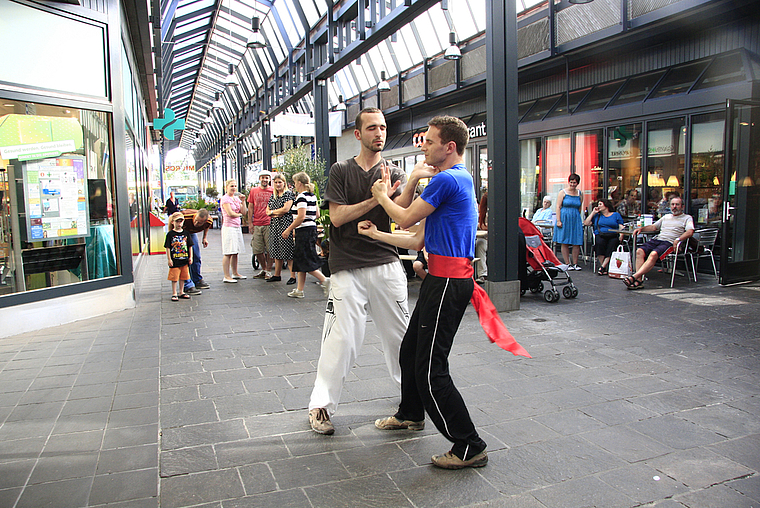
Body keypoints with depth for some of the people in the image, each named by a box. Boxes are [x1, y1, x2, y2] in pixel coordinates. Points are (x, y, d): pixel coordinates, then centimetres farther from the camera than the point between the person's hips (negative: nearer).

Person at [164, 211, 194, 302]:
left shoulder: (186, 233, 5)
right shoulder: (170, 234, -5)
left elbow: (190, 246, 10)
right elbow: (167, 248, -4)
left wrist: (190, 257, 6)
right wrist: (169, 259, -8)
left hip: (184, 260, 4)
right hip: (174, 260, -4)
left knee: (183, 277, 12)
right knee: (174, 278, 1)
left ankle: (181, 293, 23)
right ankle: (174, 294, 10)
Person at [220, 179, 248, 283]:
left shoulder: (237, 198, 16)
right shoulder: (225, 199, -7)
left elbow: (244, 213, 10)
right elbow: (230, 213, -16)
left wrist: (243, 201, 0)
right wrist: (239, 214, 1)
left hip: (237, 227, 8)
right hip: (229, 227, -8)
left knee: (235, 252, 12)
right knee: (228, 253, -7)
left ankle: (235, 273, 22)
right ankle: (226, 276, -4)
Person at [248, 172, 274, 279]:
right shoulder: (253, 191, 11)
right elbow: (251, 207, 12)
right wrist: (250, 222, 5)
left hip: (269, 224, -3)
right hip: (256, 225, 3)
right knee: (257, 250, 6)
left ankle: (268, 271, 9)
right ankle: (263, 269, 23)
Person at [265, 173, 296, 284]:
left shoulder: (288, 194, -4)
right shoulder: (273, 196, 18)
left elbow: (286, 209, -14)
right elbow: (267, 210, 15)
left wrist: (272, 212, -2)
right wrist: (277, 213, -5)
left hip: (285, 224, -7)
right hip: (274, 225, 7)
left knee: (287, 251, -9)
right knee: (276, 250, 10)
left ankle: (293, 276, -4)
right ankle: (277, 275, 19)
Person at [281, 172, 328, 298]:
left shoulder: (301, 197, -14)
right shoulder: (313, 196, 12)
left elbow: (301, 217, -21)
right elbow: (317, 215, 14)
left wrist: (289, 229, -14)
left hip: (304, 231, -9)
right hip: (312, 228, 9)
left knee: (305, 261, -3)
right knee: (299, 259, 12)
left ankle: (325, 281, -5)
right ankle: (299, 290, 15)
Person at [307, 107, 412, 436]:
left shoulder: (393, 174, 7)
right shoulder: (341, 171, 4)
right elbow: (337, 217, -7)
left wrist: (414, 183, -29)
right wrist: (375, 200, -15)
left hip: (386, 264, 3)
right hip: (348, 268, -2)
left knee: (399, 333, 13)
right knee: (341, 339, -4)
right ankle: (321, 404, 11)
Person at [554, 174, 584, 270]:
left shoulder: (579, 194, 11)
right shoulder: (563, 192, 0)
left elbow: (579, 209, 16)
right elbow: (558, 207, -4)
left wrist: (579, 220, 10)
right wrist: (558, 221, -12)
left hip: (576, 219, 3)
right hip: (564, 219, -3)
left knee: (577, 243, 0)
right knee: (564, 242, -1)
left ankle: (575, 263, 9)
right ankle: (567, 263, 7)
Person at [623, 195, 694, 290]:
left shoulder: (687, 218, 12)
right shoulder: (666, 216, 32)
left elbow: (690, 232, -5)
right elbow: (653, 227, 34)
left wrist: (678, 239, -23)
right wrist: (641, 228, 14)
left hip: (669, 242, -6)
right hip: (657, 239, 6)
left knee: (653, 254, -35)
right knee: (640, 251, -24)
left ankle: (634, 277, -43)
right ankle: (639, 280, -31)